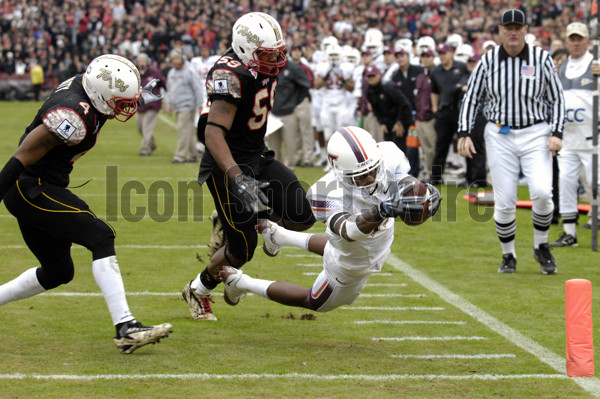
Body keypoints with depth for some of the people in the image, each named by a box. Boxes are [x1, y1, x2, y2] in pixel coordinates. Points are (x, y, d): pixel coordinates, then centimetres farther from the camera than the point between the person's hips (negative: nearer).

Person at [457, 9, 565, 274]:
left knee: (542, 192, -18)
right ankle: (508, 255, 18)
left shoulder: (542, 58, -1)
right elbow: (471, 98, 6)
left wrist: (556, 133, -8)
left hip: (535, 135, -1)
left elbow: (556, 98, 4)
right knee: (504, 202, -2)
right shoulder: (488, 61, 1)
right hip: (499, 136, 1)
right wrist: (464, 134, -4)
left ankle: (541, 246, 5)